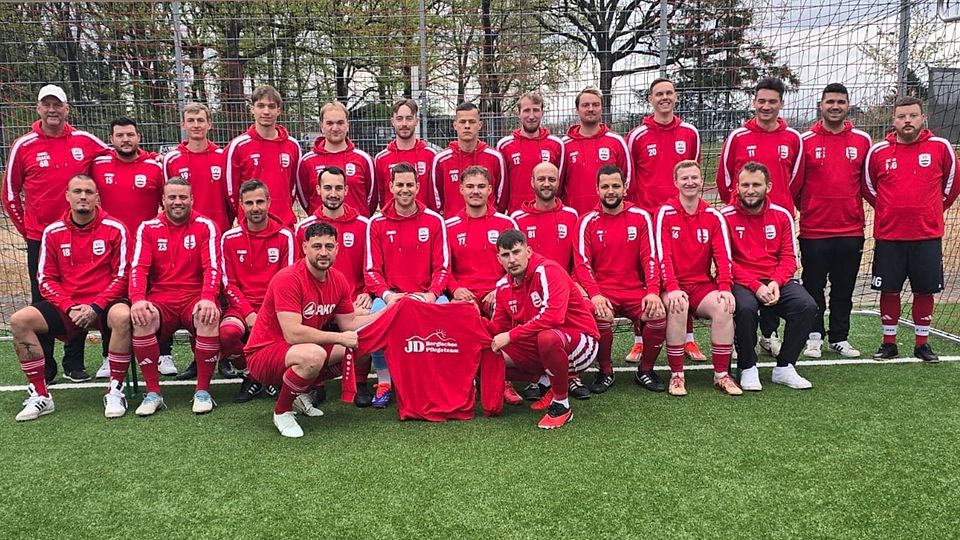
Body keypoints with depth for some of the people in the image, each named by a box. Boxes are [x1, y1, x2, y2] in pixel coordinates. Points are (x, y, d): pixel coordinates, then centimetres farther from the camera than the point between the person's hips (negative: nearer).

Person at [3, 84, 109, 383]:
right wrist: (26, 230, 5)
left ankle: (74, 364, 17)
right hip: (40, 238, -1)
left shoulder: (85, 141, 2)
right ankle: (44, 368, 14)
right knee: (43, 302, 4)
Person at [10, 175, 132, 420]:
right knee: (19, 320, -18)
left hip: (104, 304, -3)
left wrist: (96, 306, -15)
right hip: (65, 306, 4)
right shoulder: (53, 232, 7)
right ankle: (40, 395, -9)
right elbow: (46, 279, 6)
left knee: (123, 316, -36)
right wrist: (69, 307, -10)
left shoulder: (114, 229, -2)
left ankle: (115, 391, -21)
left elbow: (122, 275, -4)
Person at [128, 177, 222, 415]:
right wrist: (138, 299, -20)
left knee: (209, 317, -35)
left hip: (195, 298, -1)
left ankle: (203, 391, -20)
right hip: (161, 299, 2)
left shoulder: (205, 226, 3)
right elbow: (138, 268, -1)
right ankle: (153, 393, -18)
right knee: (142, 318, -31)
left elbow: (212, 267, -7)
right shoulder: (148, 228, 9)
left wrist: (208, 298, -25)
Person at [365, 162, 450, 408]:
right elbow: (372, 270, 2)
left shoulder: (434, 220, 6)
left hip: (427, 294, 0)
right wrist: (387, 295, -16)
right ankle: (384, 383, -13)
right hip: (389, 295, 0)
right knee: (376, 316, -32)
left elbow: (443, 267, 3)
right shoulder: (377, 223, 5)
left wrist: (431, 294, -14)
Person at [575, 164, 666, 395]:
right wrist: (595, 294, -21)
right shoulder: (587, 221, 3)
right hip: (602, 291, -1)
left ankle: (645, 370, 2)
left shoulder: (640, 217, 6)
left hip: (635, 291, 1)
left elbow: (650, 258, 1)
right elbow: (582, 264, -5)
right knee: (601, 316, -33)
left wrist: (652, 292, -15)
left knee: (658, 315, -26)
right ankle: (605, 371, -4)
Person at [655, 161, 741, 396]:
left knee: (724, 307, -27)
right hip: (674, 286, -3)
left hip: (703, 285, 3)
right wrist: (672, 288, -24)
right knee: (678, 306, -35)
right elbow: (663, 255, -11)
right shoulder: (665, 213, -2)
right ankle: (676, 375, -21)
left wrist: (725, 287, -15)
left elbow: (723, 255, 1)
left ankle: (721, 375, -12)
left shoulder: (714, 216, 8)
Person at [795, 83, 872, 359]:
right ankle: (814, 336, 18)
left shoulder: (862, 140, 5)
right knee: (814, 287, 6)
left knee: (844, 289, 10)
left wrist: (855, 210, 11)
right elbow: (794, 183, 2)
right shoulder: (805, 140, -2)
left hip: (851, 229, 2)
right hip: (814, 230, -2)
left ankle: (840, 338, 21)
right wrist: (807, 210, 6)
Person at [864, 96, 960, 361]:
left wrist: (931, 211, 14)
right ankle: (889, 343, 17)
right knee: (889, 290, 5)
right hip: (888, 234, 0)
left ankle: (922, 343, 20)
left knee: (925, 290, 7)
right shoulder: (878, 151, -1)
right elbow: (868, 187, 14)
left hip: (928, 234, 0)